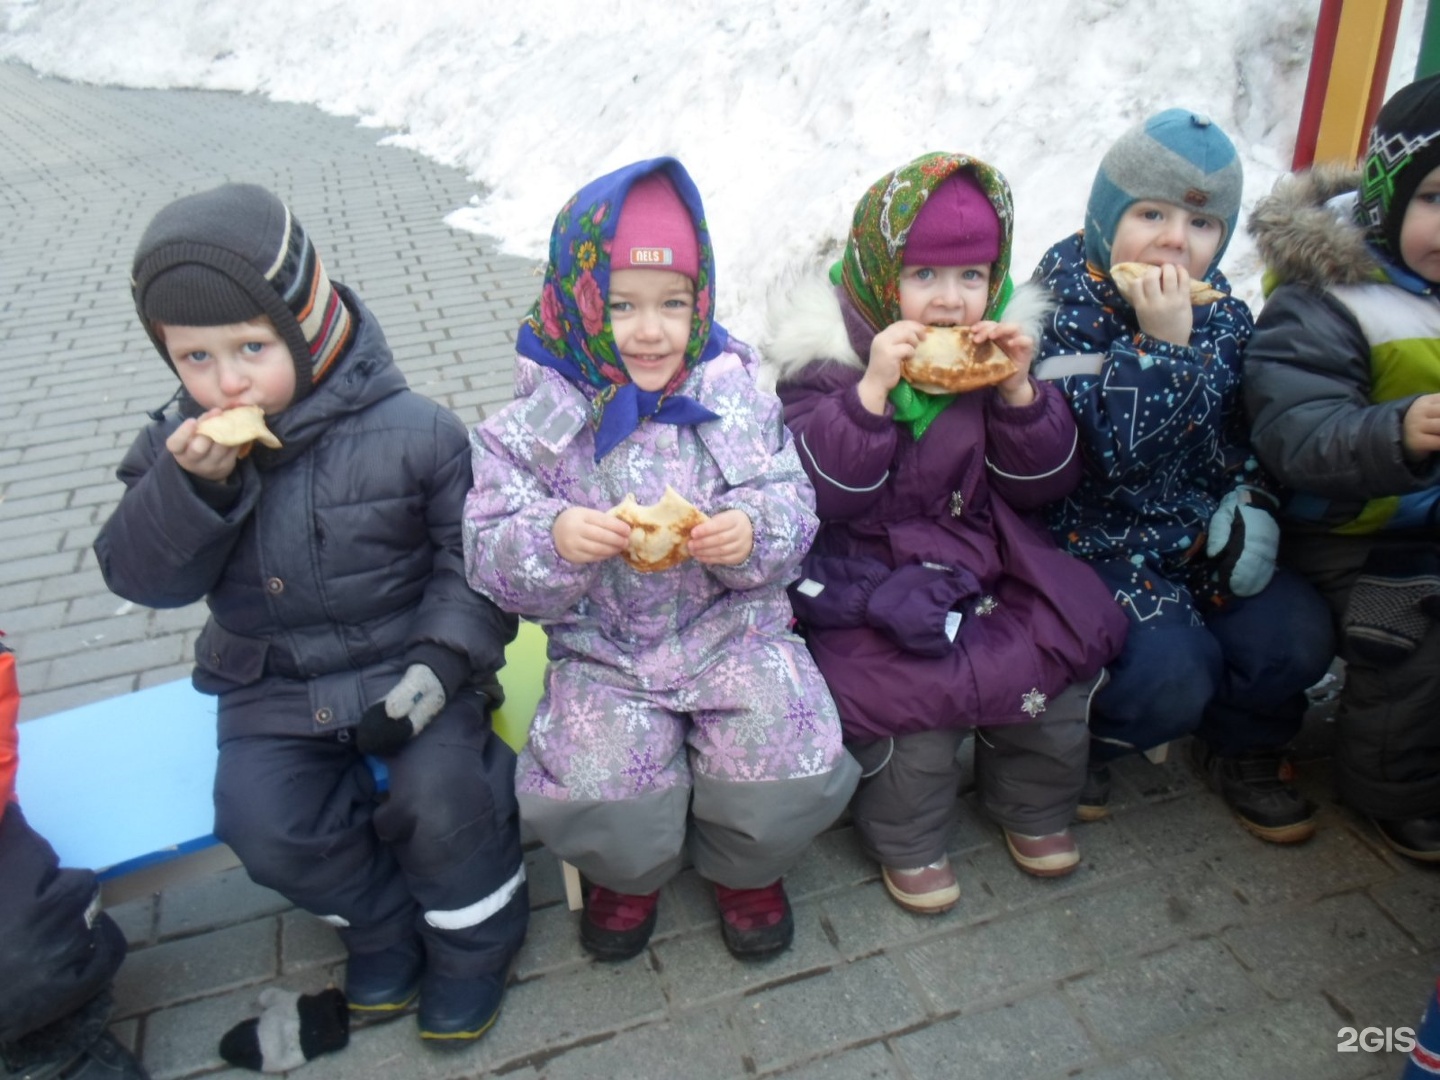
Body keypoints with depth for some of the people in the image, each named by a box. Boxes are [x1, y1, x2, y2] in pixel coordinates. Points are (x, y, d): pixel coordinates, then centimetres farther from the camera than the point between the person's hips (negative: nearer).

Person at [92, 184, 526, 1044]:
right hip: (275, 687, 4)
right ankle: (384, 931, 15)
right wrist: (187, 486, -23)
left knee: (441, 795, -22)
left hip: (407, 668, -3)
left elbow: (475, 560, -9)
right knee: (264, 822, -15)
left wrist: (441, 660, -20)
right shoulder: (179, 448, -1)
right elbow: (142, 576, -5)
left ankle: (473, 936, 11)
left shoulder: (413, 431, -12)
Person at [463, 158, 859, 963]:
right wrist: (553, 541, -28)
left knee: (794, 776, -17)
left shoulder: (737, 399, 0)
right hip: (601, 652, 0)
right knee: (591, 798, -20)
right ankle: (629, 872, 20)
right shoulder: (535, 424, -4)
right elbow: (492, 558, -6)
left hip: (735, 631, 1)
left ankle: (745, 867, 22)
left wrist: (753, 533, -22)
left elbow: (793, 512, 1)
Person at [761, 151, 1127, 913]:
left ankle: (1033, 806, 21)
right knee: (911, 685, -24)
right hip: (871, 574, -4)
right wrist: (871, 391, -28)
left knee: (1064, 649, -11)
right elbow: (819, 494, -18)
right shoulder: (826, 358, -8)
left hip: (987, 559, 5)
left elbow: (1041, 484, 4)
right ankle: (907, 843, 8)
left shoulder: (1001, 345, 5)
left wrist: (1019, 392, -13)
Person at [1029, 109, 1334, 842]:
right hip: (1097, 540, -6)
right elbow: (1110, 451, -25)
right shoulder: (1066, 307, -15)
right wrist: (1162, 344, -30)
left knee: (1297, 639, -11)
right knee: (1171, 672, -23)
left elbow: (1246, 433, 16)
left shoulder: (1225, 316, 6)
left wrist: (1252, 499, 0)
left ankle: (1240, 747, 20)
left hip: (1202, 533, 6)